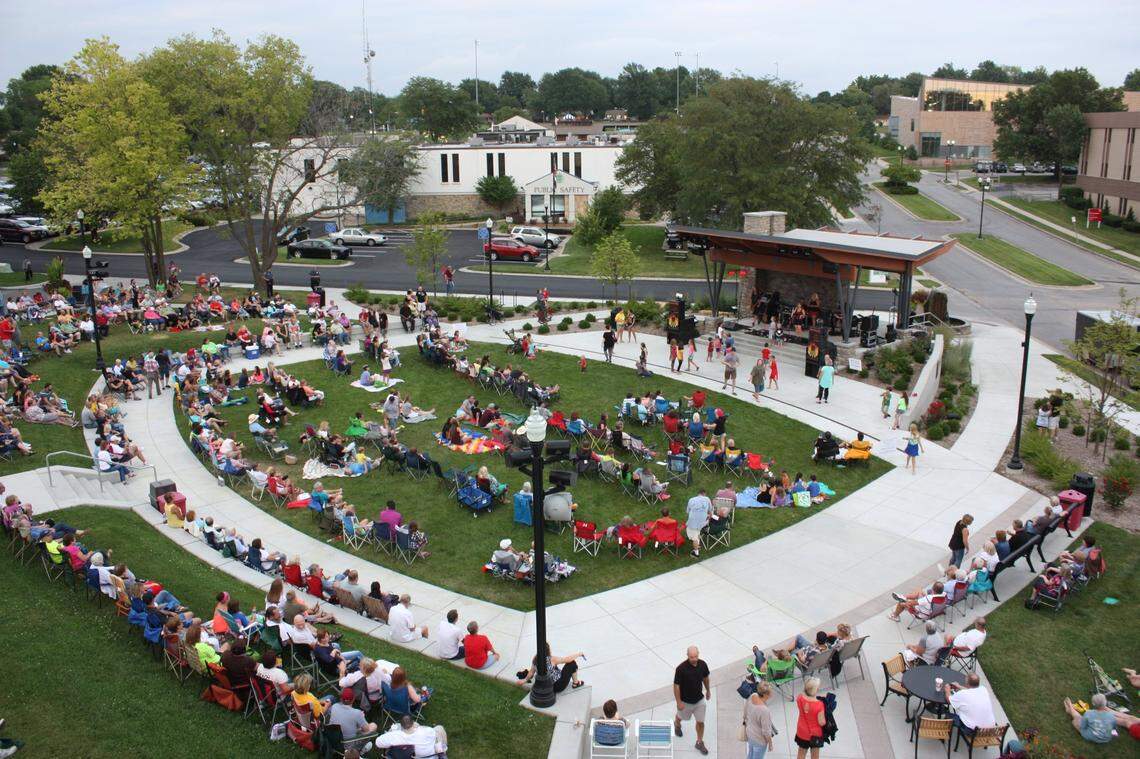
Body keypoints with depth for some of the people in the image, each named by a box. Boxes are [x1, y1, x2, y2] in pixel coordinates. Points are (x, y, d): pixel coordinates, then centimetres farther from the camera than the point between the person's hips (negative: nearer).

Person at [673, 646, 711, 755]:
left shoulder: (702, 664, -17)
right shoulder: (681, 668, -32)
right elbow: (676, 686, -22)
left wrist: (708, 690, 17)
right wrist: (679, 702, -17)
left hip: (699, 699, 3)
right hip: (685, 701, -3)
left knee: (700, 722, 9)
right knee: (681, 716, 24)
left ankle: (700, 742, 30)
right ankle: (676, 724, 58)